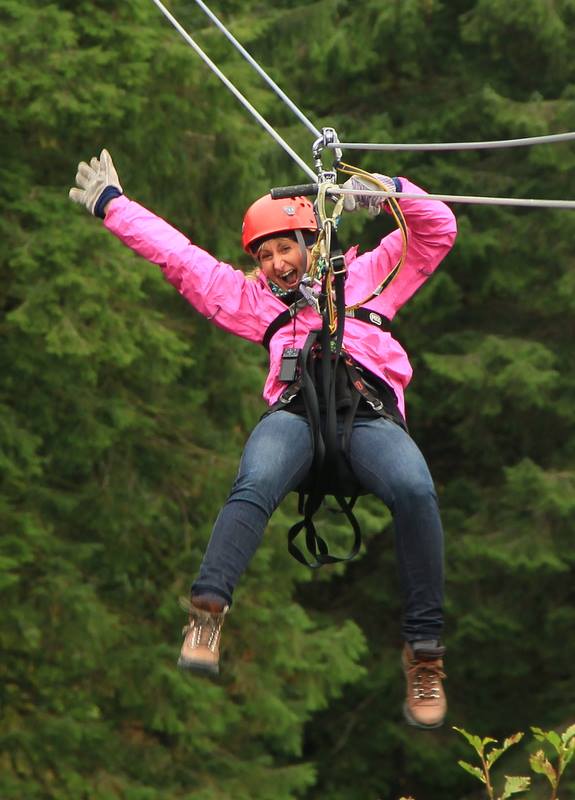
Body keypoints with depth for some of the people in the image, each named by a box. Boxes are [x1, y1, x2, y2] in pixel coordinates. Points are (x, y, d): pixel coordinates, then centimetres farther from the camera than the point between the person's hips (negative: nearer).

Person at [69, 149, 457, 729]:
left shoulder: (368, 275, 34)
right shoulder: (256, 299, 38)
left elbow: (437, 231, 28)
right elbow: (177, 255, 41)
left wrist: (390, 192, 13)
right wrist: (112, 205, 45)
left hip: (371, 413, -2)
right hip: (295, 412, 2)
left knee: (414, 490, -35)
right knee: (255, 486, -36)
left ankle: (424, 648, -31)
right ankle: (207, 613, -52)